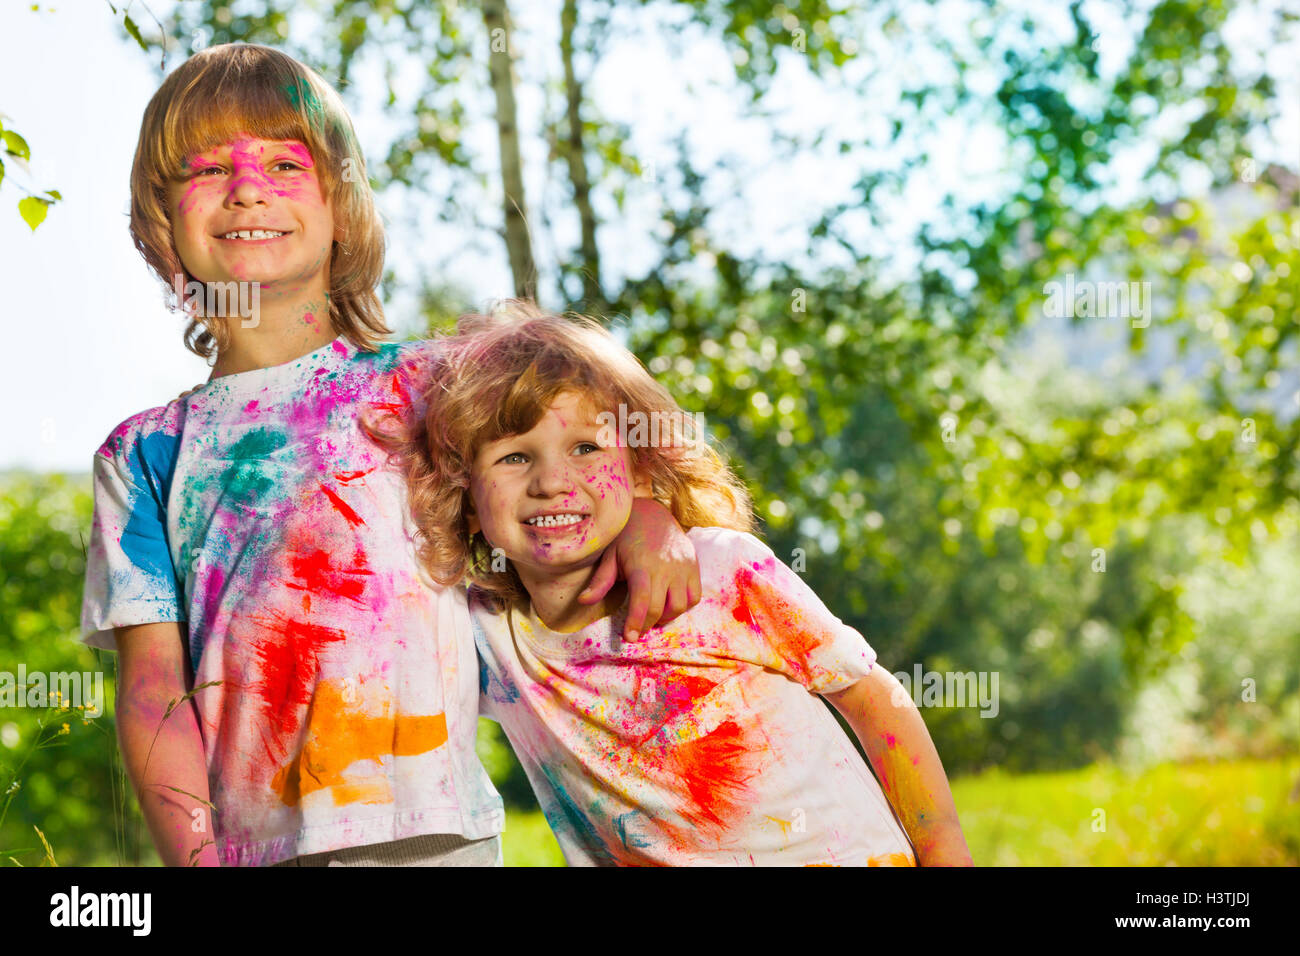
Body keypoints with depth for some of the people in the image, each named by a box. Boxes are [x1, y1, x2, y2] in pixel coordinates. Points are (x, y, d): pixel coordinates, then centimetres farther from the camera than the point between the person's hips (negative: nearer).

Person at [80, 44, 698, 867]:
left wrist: (648, 513, -7)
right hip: (251, 845, 1)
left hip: (435, 829, 0)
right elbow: (153, 686, 5)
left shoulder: (419, 385, 9)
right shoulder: (146, 452, 11)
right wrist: (194, 853, -10)